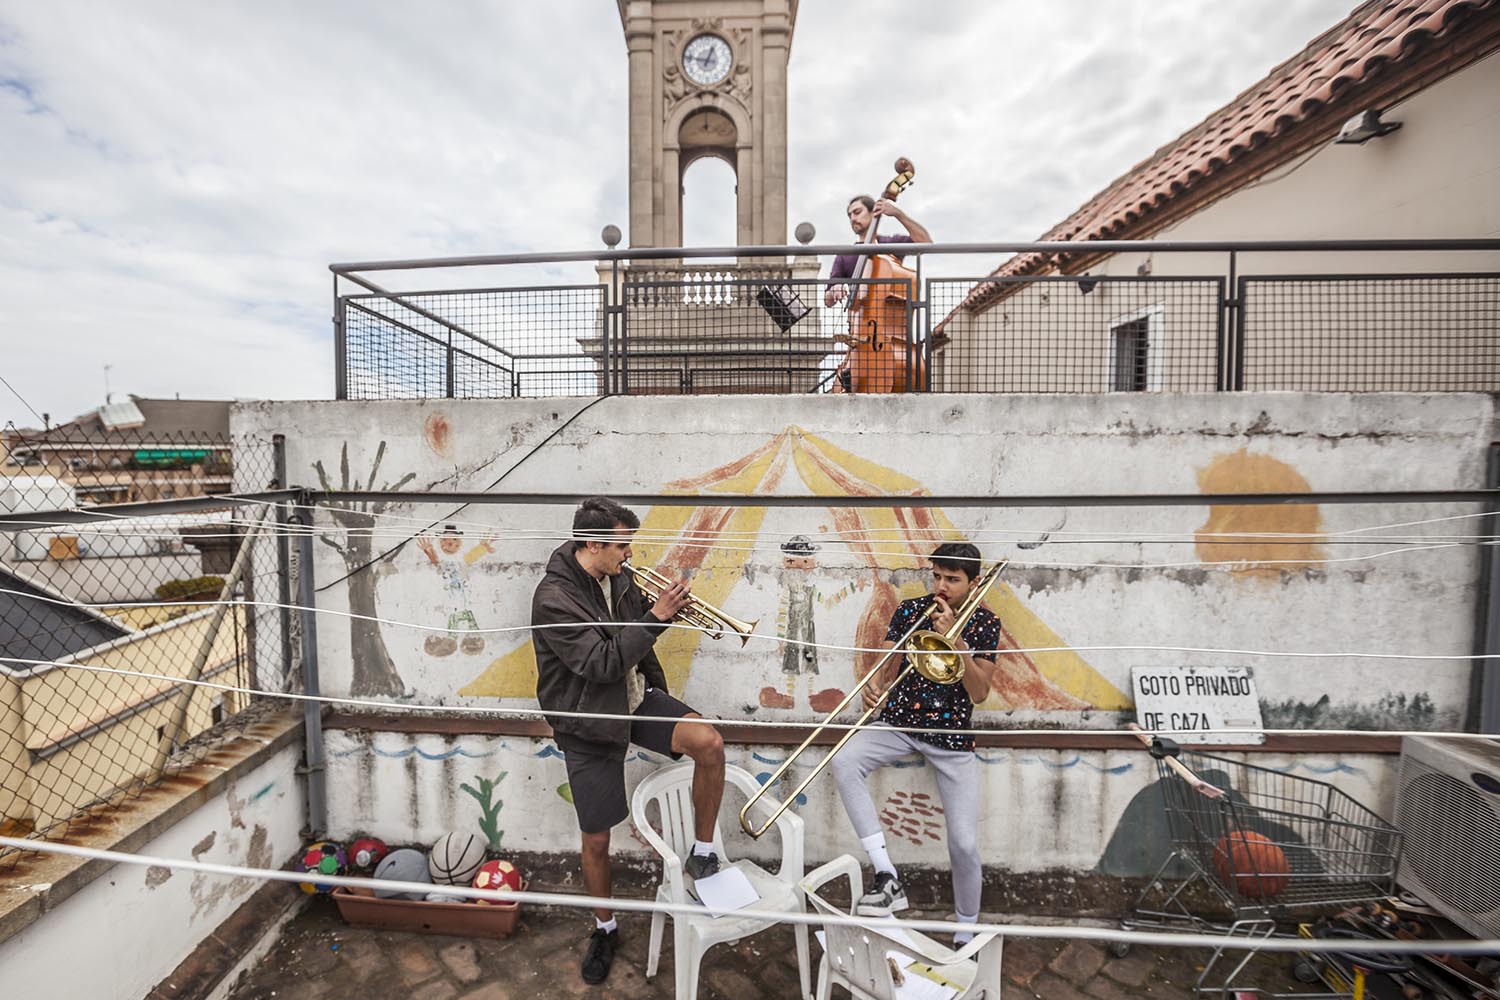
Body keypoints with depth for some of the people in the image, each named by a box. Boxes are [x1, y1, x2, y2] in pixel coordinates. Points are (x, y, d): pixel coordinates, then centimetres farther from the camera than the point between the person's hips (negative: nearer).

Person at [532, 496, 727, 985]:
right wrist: (656, 617, -28)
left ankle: (703, 853, 4)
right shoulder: (553, 599, -23)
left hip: (636, 698, 5)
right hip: (590, 724, -4)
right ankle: (605, 928, 40)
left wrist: (664, 606, -9)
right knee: (596, 839, 10)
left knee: (710, 742, -20)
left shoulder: (618, 576, -2)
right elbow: (600, 663, -28)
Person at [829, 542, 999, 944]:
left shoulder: (984, 622, -4)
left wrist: (953, 636, -22)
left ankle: (966, 931, 27)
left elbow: (979, 692, -12)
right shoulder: (910, 610, -2)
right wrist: (873, 687, -25)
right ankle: (887, 877, -15)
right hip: (899, 721, 1)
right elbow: (886, 667, -2)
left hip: (952, 734, -1)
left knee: (964, 844, -3)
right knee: (844, 763, -25)